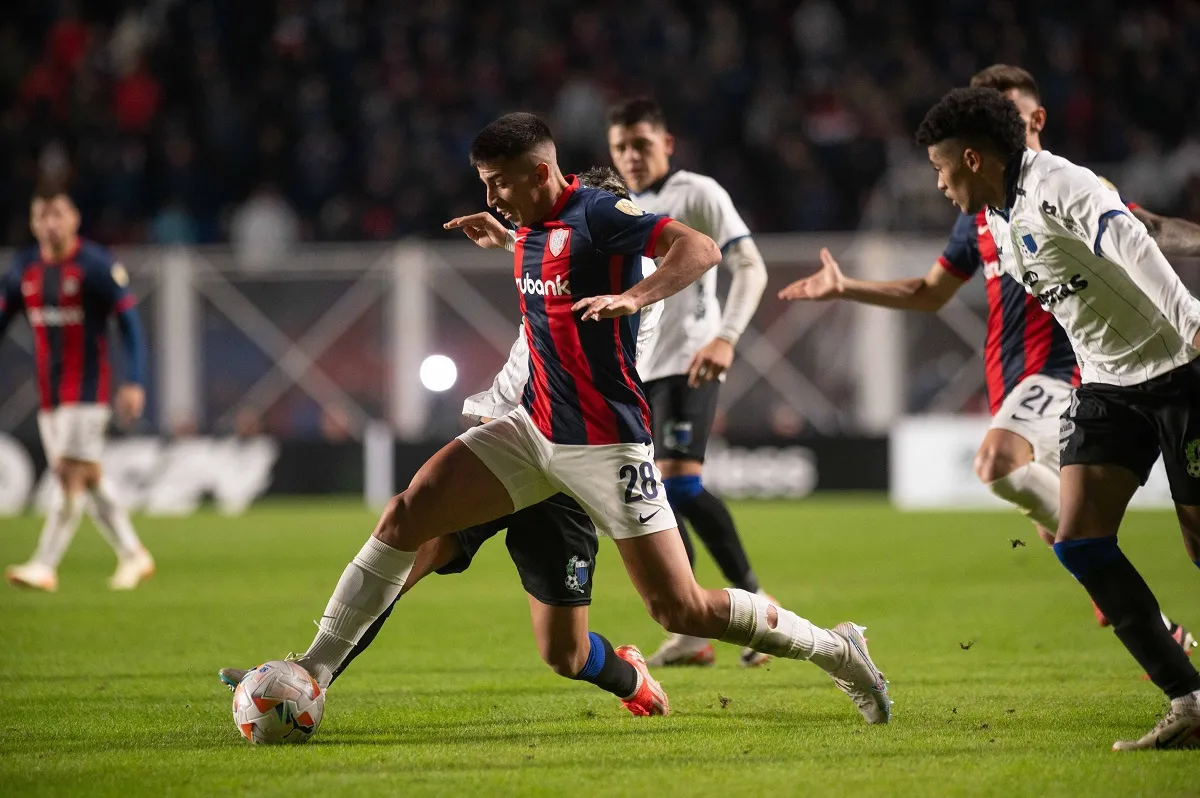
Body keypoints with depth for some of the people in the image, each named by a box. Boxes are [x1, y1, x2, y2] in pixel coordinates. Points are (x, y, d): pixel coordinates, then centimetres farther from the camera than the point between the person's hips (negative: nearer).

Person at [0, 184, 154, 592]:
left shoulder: (96, 265, -10)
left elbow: (129, 323, -9)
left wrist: (134, 383, -17)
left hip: (86, 390, -6)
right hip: (48, 392, 6)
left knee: (72, 474, -12)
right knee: (88, 478, 11)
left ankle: (45, 566, -14)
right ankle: (133, 555, 22)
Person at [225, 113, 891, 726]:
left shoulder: (598, 213, -15)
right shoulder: (535, 227, 10)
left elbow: (702, 249, -28)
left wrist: (632, 297, -41)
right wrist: (506, 241, 29)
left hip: (606, 442, -8)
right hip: (534, 428, 8)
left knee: (681, 610, -8)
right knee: (405, 517, -7)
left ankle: (836, 651, 12)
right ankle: (312, 673, -3)